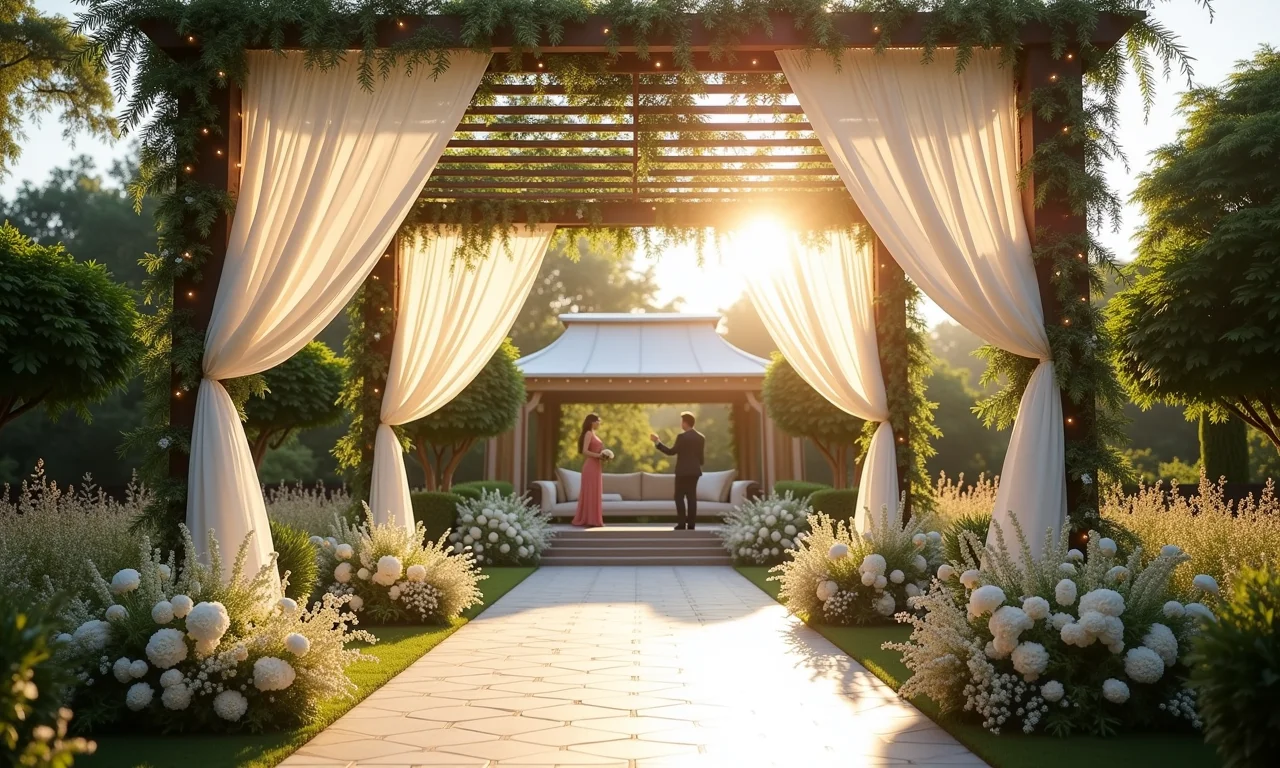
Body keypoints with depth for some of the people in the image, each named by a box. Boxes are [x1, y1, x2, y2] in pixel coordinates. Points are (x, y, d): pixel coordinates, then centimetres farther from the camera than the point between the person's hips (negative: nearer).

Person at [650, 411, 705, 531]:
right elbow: (701, 456, 11)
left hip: (683, 471, -6)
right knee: (692, 497, 6)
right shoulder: (701, 437, 7)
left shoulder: (682, 436, -13)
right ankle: (691, 524, 4)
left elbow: (671, 452, -13)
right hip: (695, 471, 6)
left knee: (680, 497, -1)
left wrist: (657, 442, -8)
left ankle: (681, 524, -6)